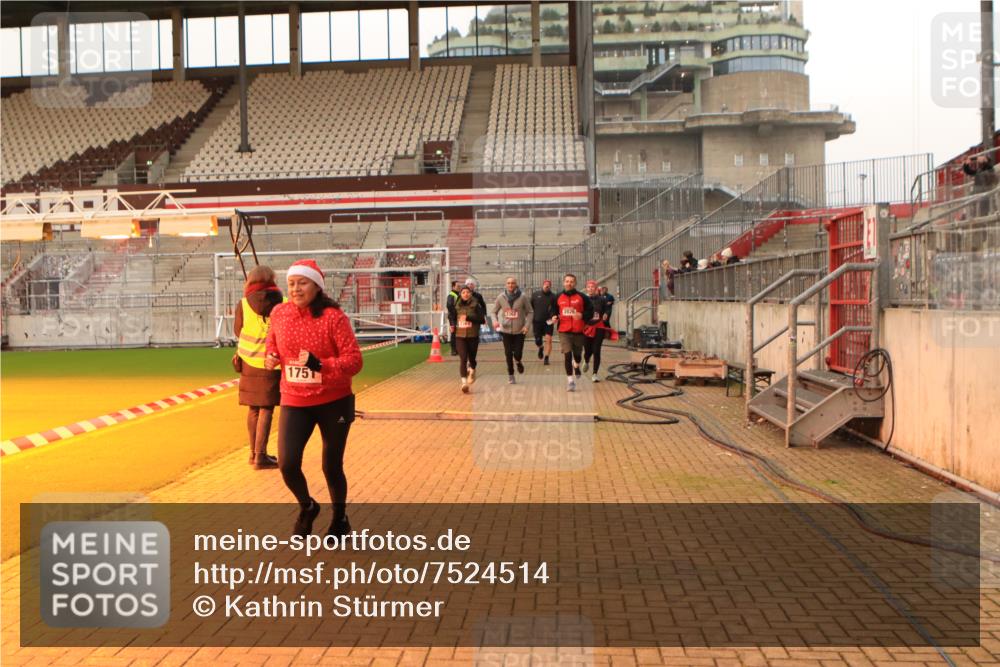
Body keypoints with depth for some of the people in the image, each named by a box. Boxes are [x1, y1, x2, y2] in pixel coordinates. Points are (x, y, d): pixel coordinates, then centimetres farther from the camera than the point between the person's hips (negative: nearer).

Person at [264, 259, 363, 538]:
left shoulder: (333, 316, -15)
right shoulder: (279, 314, -2)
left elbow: (354, 360, -17)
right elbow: (273, 346, 17)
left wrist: (321, 364, -32)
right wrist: (271, 358, -5)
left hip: (333, 401, -3)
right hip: (294, 402, 3)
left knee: (332, 466, 7)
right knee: (287, 464, -9)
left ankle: (340, 518, 36)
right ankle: (307, 507, 25)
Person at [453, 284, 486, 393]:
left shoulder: (476, 305, -4)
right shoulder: (457, 306, 5)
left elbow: (482, 320, -11)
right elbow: (453, 318, 22)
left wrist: (468, 317, -19)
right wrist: (453, 326, 6)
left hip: (473, 336, -1)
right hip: (460, 336, 1)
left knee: (471, 358, 11)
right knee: (463, 359, -12)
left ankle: (472, 371, 45)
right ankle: (464, 382, -14)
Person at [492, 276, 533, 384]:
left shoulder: (523, 297, -8)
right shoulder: (501, 297, -3)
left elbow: (529, 312, 0)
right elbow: (494, 311, 8)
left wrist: (527, 325, -13)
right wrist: (495, 321, -11)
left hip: (519, 330, -1)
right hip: (506, 330, 1)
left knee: (518, 353, -3)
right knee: (508, 354, 4)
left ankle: (518, 362, 34)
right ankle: (510, 374, 23)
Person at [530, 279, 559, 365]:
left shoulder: (553, 296, -1)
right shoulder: (535, 294, 4)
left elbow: (556, 309, -4)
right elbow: (531, 306, 13)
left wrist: (554, 316, -21)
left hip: (548, 321, -2)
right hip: (537, 321, 2)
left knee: (548, 339, -10)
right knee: (538, 341, 5)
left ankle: (546, 358, -2)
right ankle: (541, 348, 40)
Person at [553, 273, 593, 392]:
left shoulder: (581, 297, -1)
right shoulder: (558, 297, 6)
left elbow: (590, 312, 1)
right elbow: (553, 311, 19)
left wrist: (582, 316, -17)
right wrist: (555, 317, -1)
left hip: (578, 331, 0)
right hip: (564, 332, 0)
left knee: (577, 354, 14)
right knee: (567, 354, -13)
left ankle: (576, 365, 50)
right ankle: (570, 380, -8)